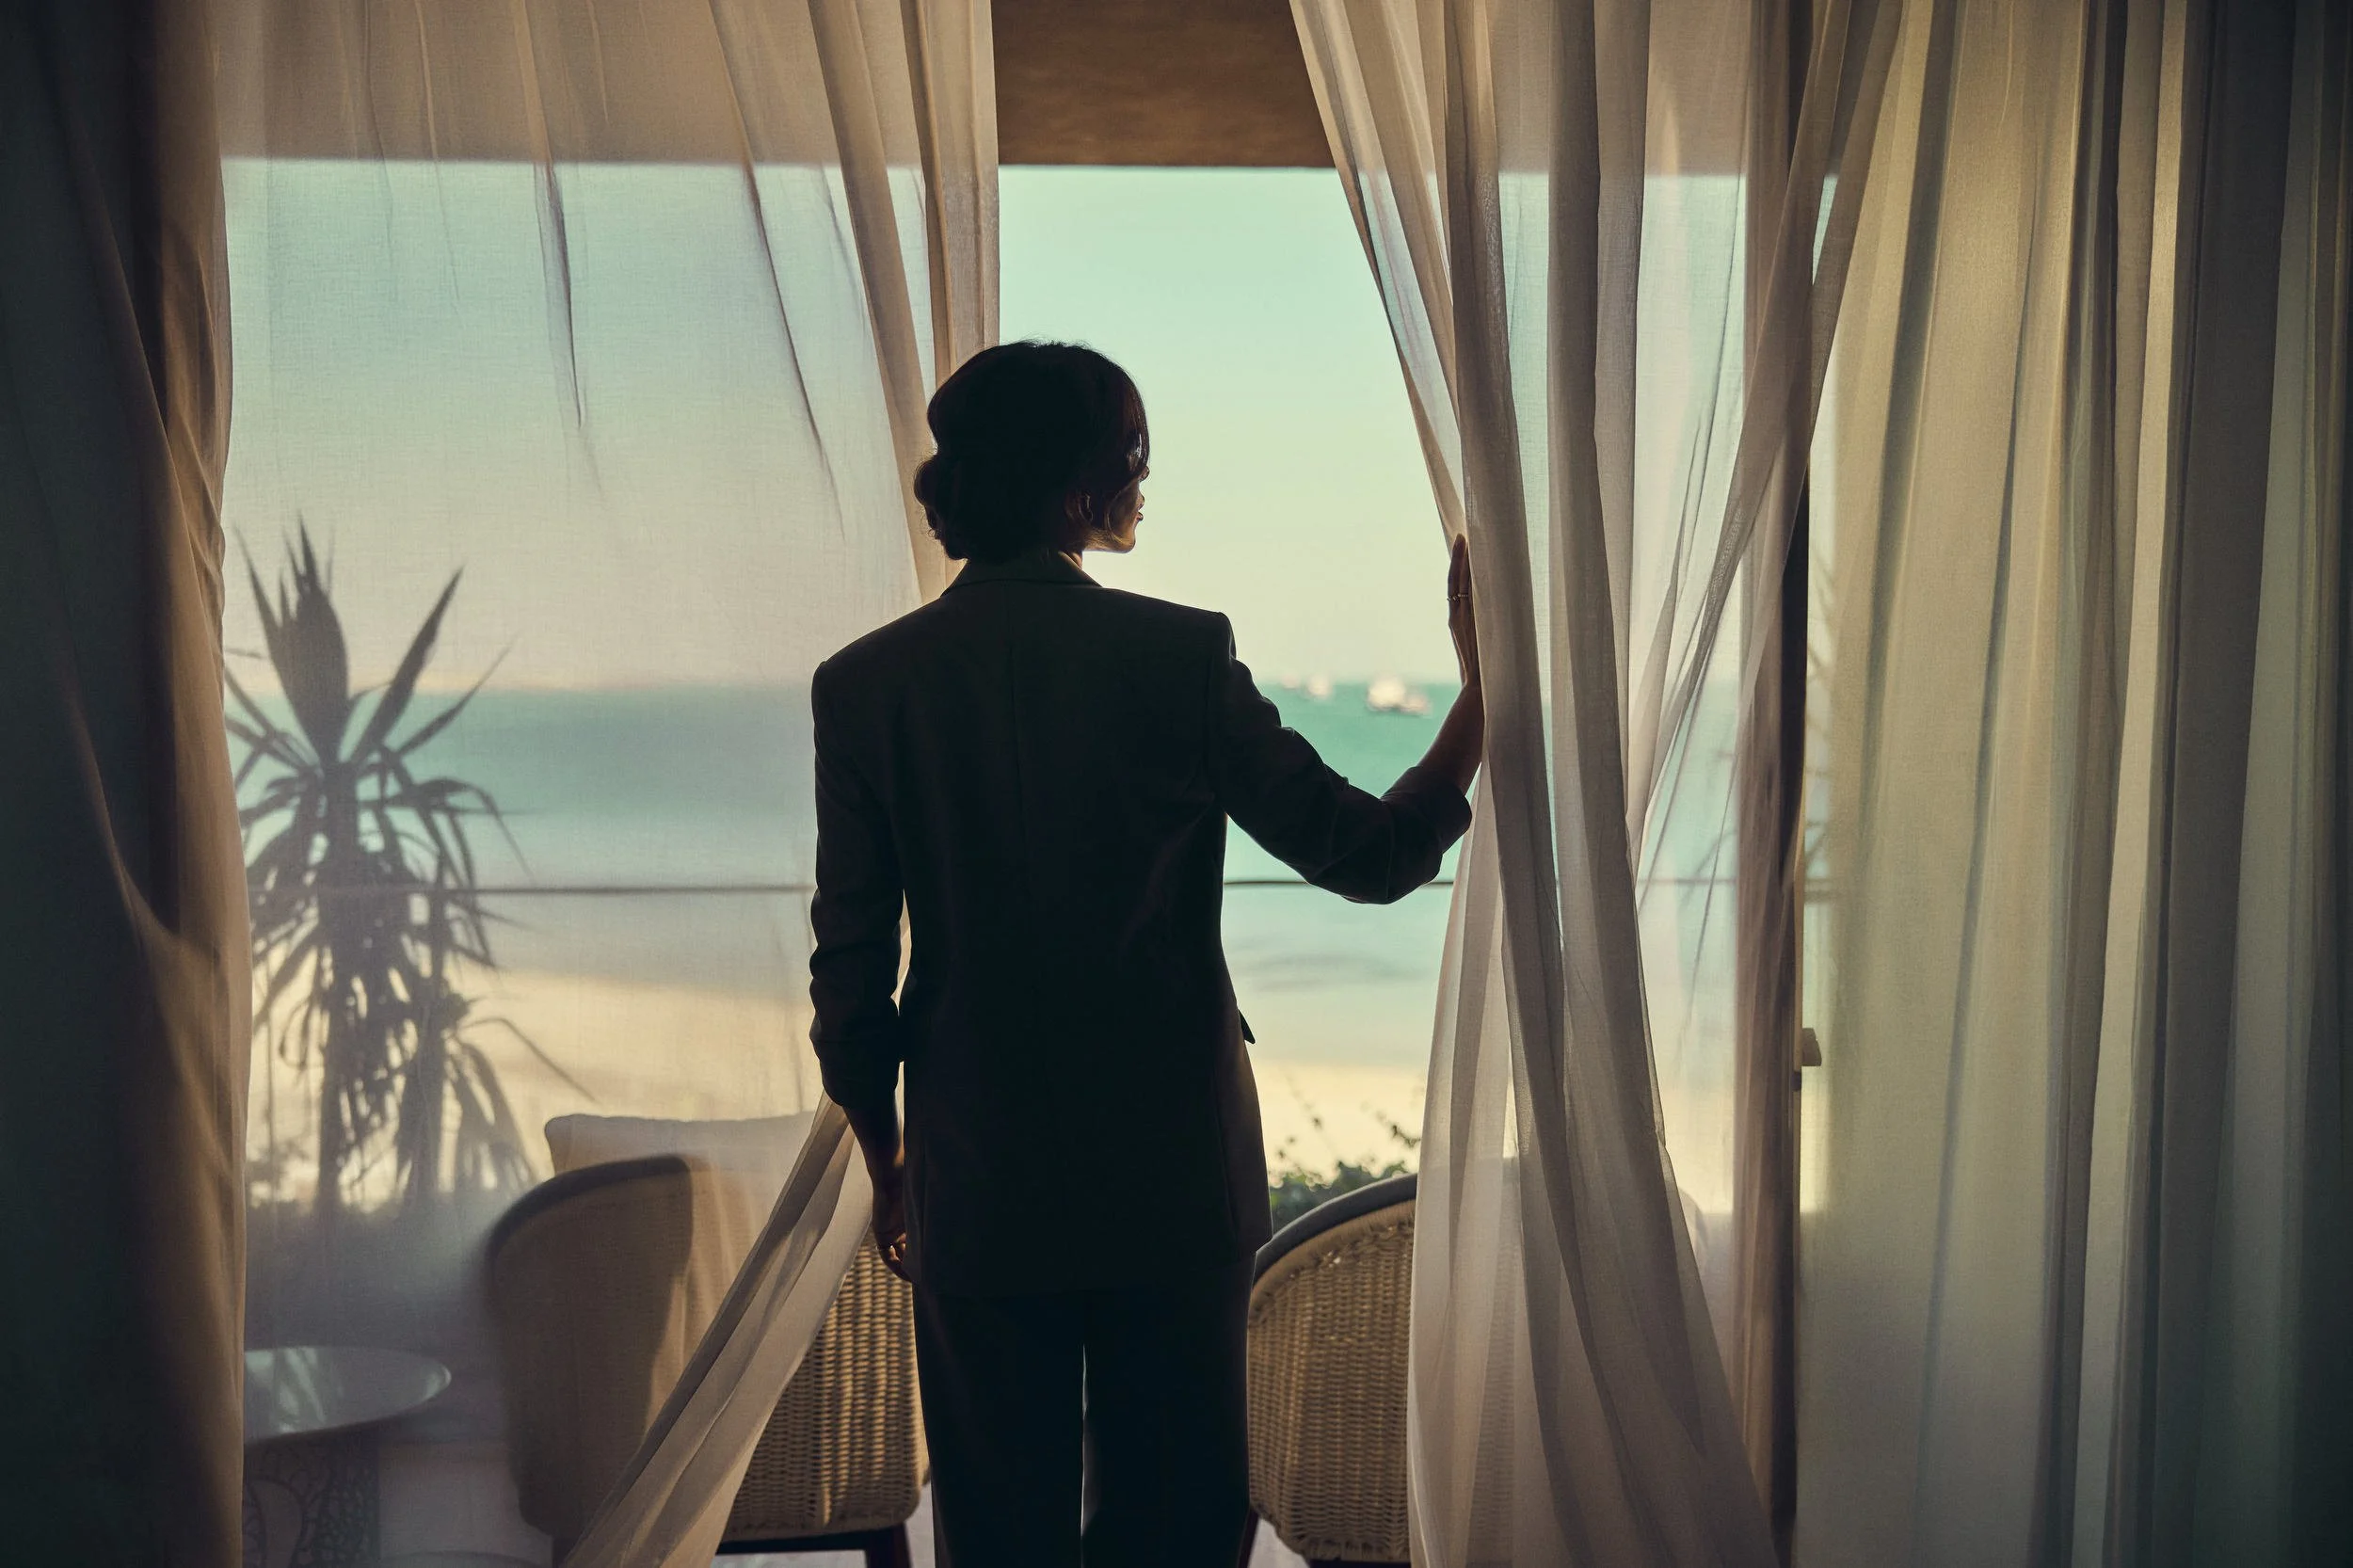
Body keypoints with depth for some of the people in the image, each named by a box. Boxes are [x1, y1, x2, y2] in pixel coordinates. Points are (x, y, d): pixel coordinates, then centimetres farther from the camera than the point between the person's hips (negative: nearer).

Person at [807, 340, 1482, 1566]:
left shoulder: (864, 684, -6)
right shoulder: (1180, 655, -12)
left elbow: (851, 973, -3)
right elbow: (1369, 854, -8)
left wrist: (886, 1162, 11)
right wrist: (1483, 693, 3)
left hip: (980, 1189, 2)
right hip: (1173, 1180, -1)